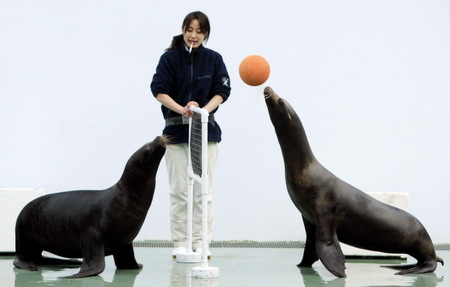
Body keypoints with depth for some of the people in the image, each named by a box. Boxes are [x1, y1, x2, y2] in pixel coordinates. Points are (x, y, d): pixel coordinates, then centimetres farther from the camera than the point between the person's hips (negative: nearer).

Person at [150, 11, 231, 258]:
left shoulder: (214, 59, 3)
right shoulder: (170, 57, -1)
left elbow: (221, 91, -2)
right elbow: (159, 90, -8)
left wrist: (204, 110, -21)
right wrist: (182, 109, -25)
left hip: (206, 131, 1)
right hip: (176, 131, -1)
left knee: (203, 190, 2)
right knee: (179, 191, 2)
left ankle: (201, 242, 8)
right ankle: (180, 243, 9)